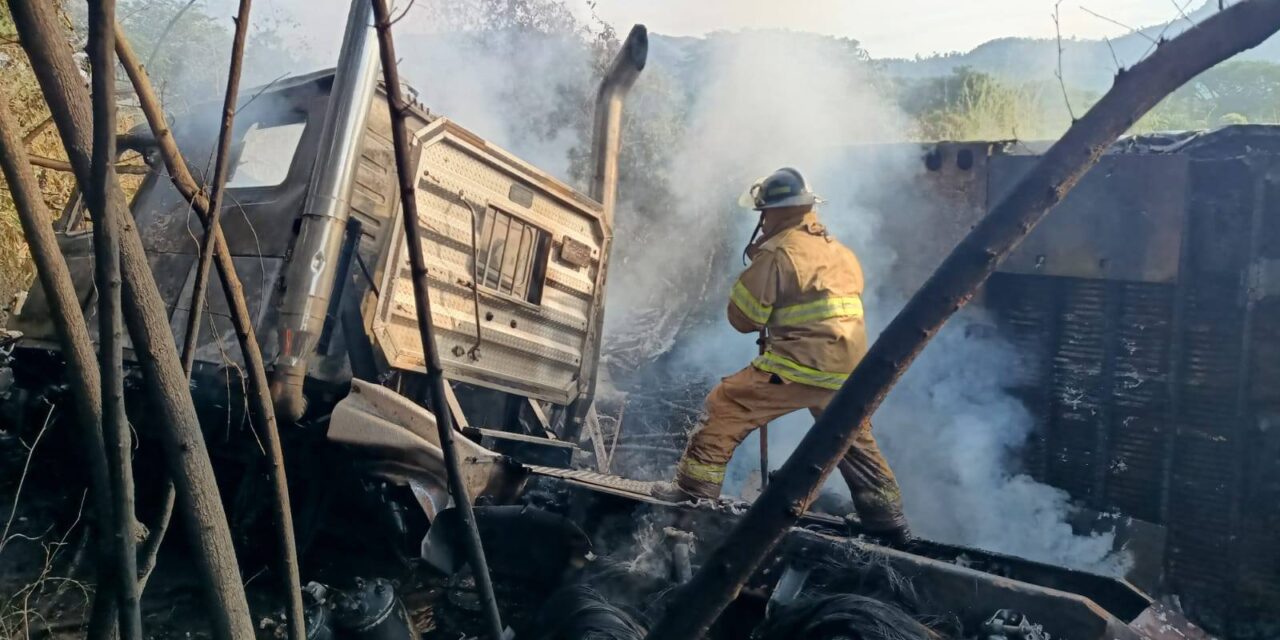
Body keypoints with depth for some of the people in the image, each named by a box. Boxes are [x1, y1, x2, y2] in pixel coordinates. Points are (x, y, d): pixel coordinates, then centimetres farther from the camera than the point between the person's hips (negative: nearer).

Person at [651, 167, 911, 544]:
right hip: (847, 370, 8)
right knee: (856, 442, 24)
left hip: (800, 366, -8)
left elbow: (742, 317, -5)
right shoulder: (839, 251, 16)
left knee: (725, 407, 1)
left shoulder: (777, 252, -9)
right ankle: (888, 520, 33)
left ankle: (696, 488, -1)